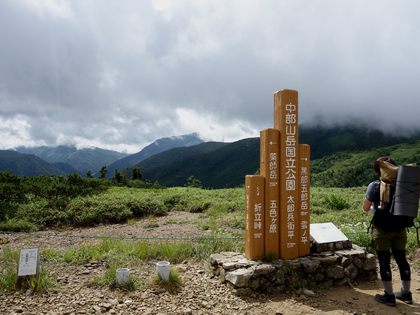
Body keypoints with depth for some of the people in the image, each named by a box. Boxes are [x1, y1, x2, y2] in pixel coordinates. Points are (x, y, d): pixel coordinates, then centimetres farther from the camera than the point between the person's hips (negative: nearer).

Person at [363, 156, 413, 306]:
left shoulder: (375, 186, -10)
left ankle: (389, 296, 13)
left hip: (382, 229, -4)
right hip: (399, 228, 5)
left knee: (384, 261, 5)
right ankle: (406, 293, 28)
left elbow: (365, 208, -6)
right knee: (401, 259, 15)